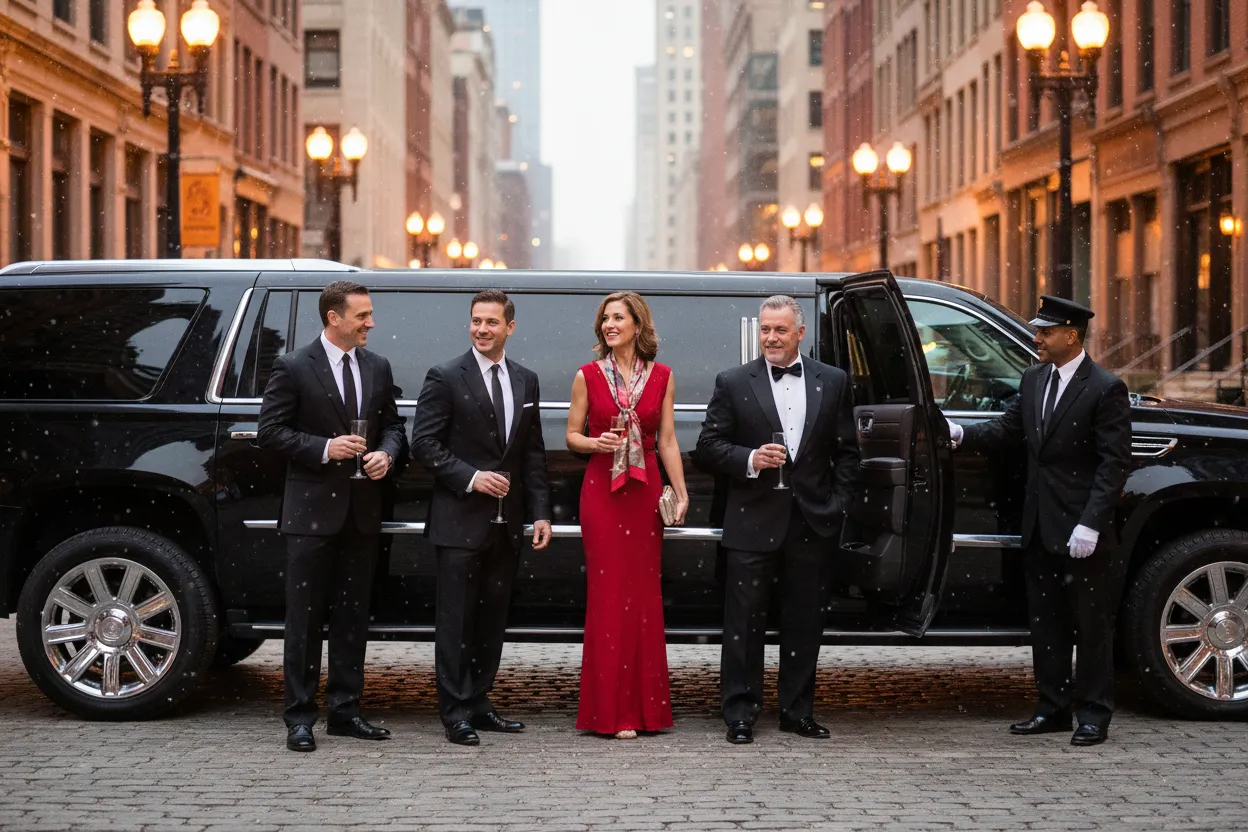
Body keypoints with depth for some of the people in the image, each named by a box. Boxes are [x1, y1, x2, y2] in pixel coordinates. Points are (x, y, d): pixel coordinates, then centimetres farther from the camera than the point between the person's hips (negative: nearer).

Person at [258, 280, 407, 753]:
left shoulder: (378, 368, 11)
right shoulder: (294, 368, -5)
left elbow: (392, 424, 18)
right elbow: (270, 432, -7)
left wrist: (386, 453, -4)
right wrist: (325, 448, -16)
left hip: (362, 511, 5)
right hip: (312, 509, -5)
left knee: (353, 615, 10)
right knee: (305, 617, -2)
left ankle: (345, 711, 18)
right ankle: (300, 718, 3)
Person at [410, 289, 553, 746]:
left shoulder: (526, 381, 11)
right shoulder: (446, 378, -5)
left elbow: (533, 453, 13)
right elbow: (424, 443, -8)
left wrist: (540, 512, 6)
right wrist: (470, 478, -17)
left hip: (507, 521, 5)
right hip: (461, 520, -5)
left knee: (492, 618, 10)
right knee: (456, 619, -2)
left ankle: (479, 704, 19)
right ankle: (456, 713, 2)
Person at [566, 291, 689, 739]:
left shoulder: (662, 377, 6)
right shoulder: (588, 375, 3)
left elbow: (667, 442, 6)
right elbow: (572, 435, 7)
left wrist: (681, 493, -2)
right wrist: (596, 443, -14)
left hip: (645, 491, 2)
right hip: (601, 490, -2)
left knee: (645, 593, 4)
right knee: (609, 593, -3)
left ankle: (645, 705, 12)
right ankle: (612, 709, 2)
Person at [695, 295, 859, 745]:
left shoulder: (833, 382, 8)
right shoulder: (733, 383, 3)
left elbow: (846, 451, 10)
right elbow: (709, 446, 1)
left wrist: (838, 505, 1)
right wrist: (749, 460, -16)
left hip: (813, 521, 2)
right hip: (753, 521, -2)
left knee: (804, 621, 8)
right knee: (745, 620, -1)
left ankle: (798, 711, 18)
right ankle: (740, 714, 5)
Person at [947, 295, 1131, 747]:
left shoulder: (1104, 388, -11)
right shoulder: (1034, 380, 11)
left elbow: (1114, 463, -14)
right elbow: (1007, 429, 12)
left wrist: (1090, 525, -19)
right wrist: (962, 433, -7)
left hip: (1082, 529, -7)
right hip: (1041, 526, 7)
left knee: (1091, 624, 2)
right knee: (1046, 623, 13)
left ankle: (1093, 716, 9)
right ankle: (1053, 708, 22)